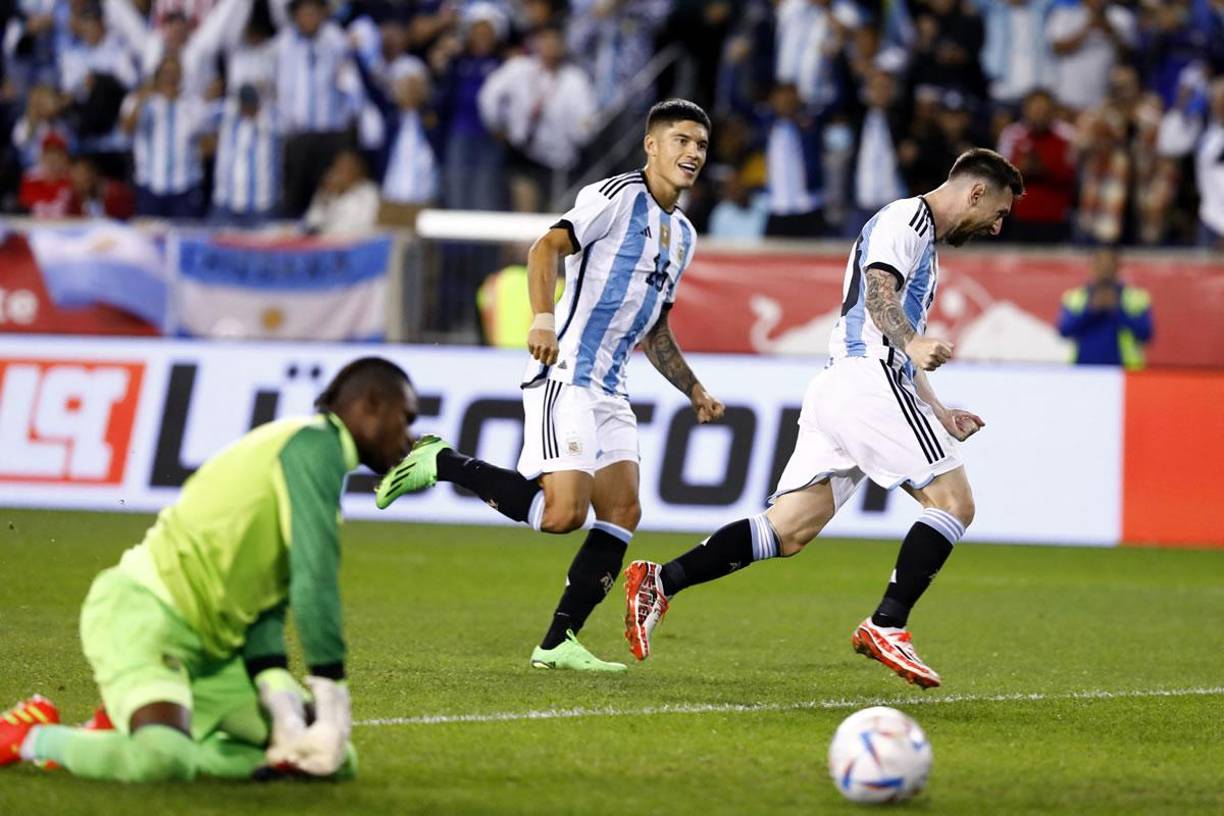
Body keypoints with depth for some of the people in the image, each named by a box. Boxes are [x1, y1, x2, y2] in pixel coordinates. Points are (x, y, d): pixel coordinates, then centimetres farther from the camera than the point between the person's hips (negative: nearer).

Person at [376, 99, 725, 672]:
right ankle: (440, 464, -3)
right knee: (563, 512, -19)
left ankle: (558, 643, 0)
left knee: (622, 512, -3)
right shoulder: (616, 196, -6)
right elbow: (546, 248, -18)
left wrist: (695, 393, 22)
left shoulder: (682, 235, 20)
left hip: (609, 389, 9)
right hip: (564, 373, -9)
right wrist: (542, 319, -34)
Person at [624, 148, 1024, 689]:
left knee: (788, 531, 1)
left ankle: (660, 581, -6)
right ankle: (886, 627, -16)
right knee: (954, 502, -9)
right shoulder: (904, 219, -1)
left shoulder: (923, 240, 31)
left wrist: (940, 414, 33)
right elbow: (879, 291, -19)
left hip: (837, 388, 10)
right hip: (867, 380, -10)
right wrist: (913, 344, -36)